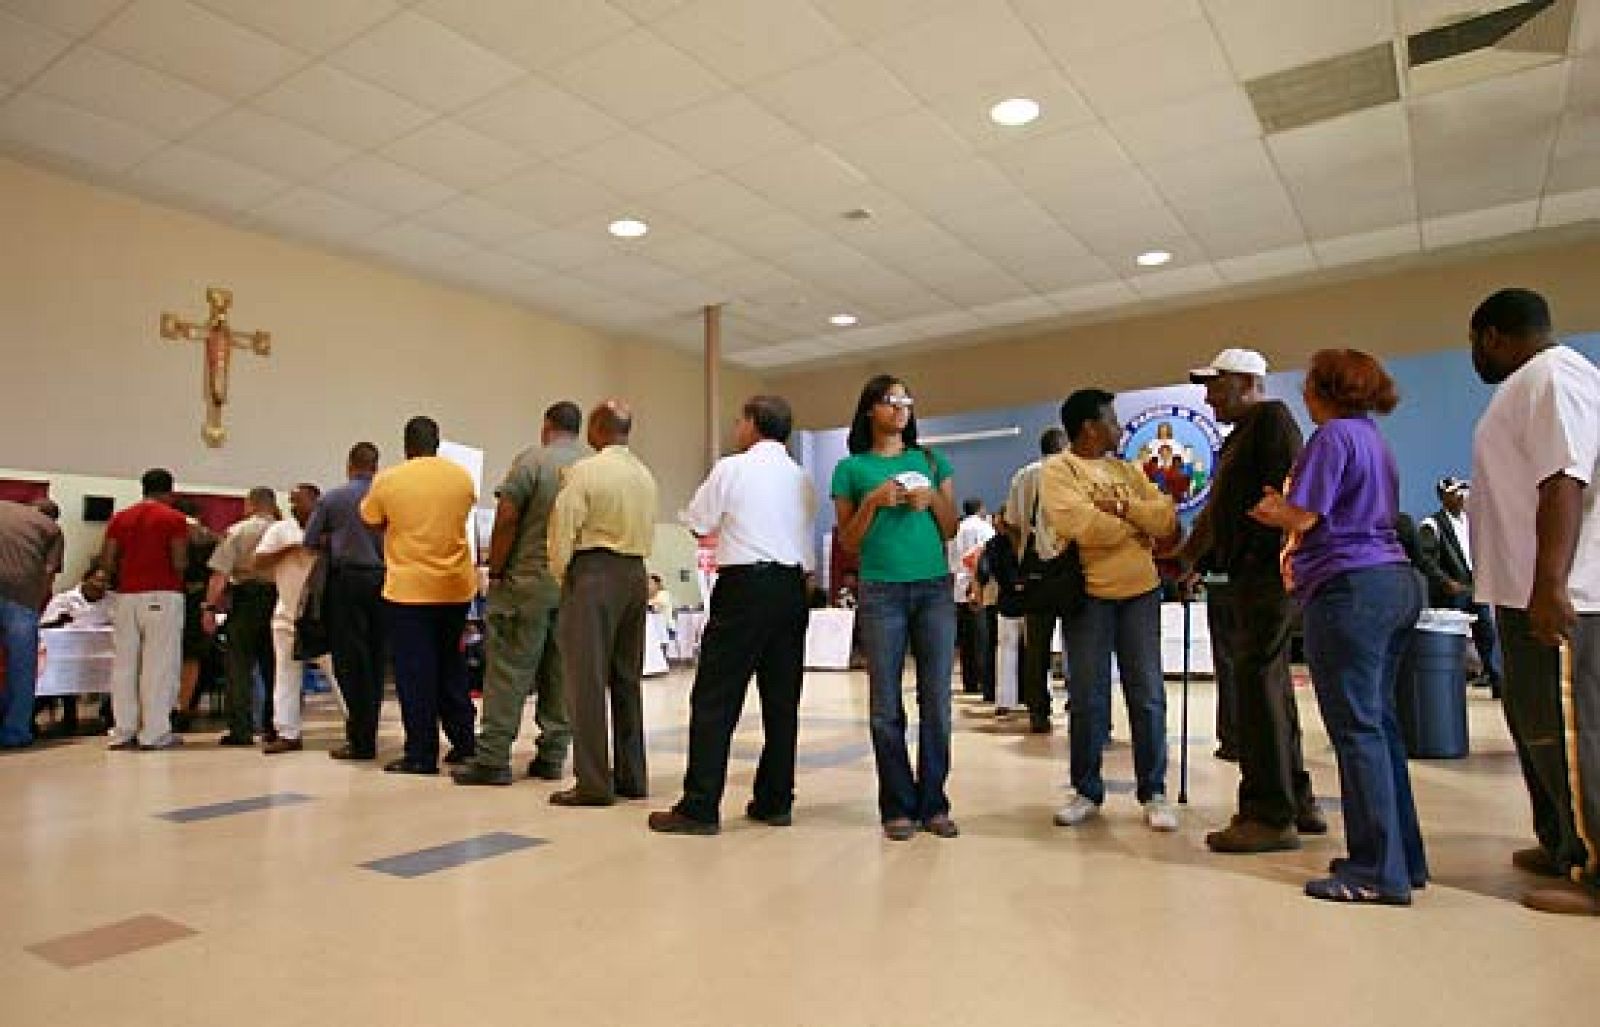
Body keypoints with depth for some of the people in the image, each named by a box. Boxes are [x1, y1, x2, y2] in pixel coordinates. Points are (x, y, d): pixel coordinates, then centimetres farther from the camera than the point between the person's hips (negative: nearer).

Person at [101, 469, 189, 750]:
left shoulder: (120, 518, 11)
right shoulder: (174, 519, -3)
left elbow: (107, 562, 5)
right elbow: (179, 563, -11)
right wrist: (180, 573, 11)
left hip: (127, 595, 5)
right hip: (163, 595, -5)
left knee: (124, 664, 9)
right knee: (159, 664, -3)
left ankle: (123, 732, 12)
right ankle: (155, 733, -3)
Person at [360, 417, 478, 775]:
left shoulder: (387, 480, -6)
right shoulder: (462, 477, 1)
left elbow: (371, 519, 8)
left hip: (408, 589, -3)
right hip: (456, 588, 4)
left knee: (415, 673, 3)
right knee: (451, 665, 17)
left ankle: (421, 754, 6)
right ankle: (463, 740, 21)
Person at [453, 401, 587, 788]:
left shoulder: (532, 459, -5)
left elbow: (506, 519, -10)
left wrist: (496, 571, -1)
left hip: (530, 580, -4)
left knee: (510, 669, 0)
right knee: (561, 672, 9)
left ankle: (493, 757, 2)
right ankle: (552, 756, 15)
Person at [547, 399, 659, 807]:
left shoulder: (583, 471, -10)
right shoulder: (646, 475, 10)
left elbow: (563, 532, -9)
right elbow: (649, 532, 11)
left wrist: (560, 576, 5)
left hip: (594, 573, -7)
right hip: (636, 573, 7)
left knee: (587, 679, -2)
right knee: (627, 677, 13)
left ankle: (594, 783, 1)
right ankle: (632, 777, 20)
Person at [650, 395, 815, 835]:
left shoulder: (731, 468, -3)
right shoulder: (802, 477, 13)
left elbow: (698, 525, 3)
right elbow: (807, 538, 13)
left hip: (745, 584, -6)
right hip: (792, 584, 6)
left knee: (715, 699, -2)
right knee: (781, 699, 10)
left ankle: (700, 807, -1)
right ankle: (775, 802, 17)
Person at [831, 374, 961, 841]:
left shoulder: (932, 461, 12)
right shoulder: (851, 468, 6)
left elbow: (950, 530, 13)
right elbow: (848, 542, 5)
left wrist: (932, 499, -6)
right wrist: (873, 502, -10)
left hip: (935, 588, 2)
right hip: (881, 591, -2)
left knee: (936, 700, 3)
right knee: (886, 705, 1)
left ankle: (933, 803, 14)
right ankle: (898, 806, 12)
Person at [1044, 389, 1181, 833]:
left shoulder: (1127, 470, 15)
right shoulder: (1058, 469, -3)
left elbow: (1166, 516, 3)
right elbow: (1081, 525, -18)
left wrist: (1120, 506, -13)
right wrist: (1143, 530, -5)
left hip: (1141, 592, 5)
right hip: (1088, 595, -4)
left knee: (1148, 695, 4)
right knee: (1088, 699, 3)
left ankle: (1153, 793, 15)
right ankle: (1086, 791, 17)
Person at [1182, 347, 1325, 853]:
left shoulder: (1273, 419, -7)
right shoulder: (1241, 435, 22)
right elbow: (1220, 508, 23)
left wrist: (1259, 556, -22)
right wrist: (1188, 557, 21)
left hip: (1266, 574, -10)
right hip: (1246, 579, 10)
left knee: (1257, 685, -9)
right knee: (1269, 687, 14)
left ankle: (1271, 815, -2)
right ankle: (1295, 801, 24)